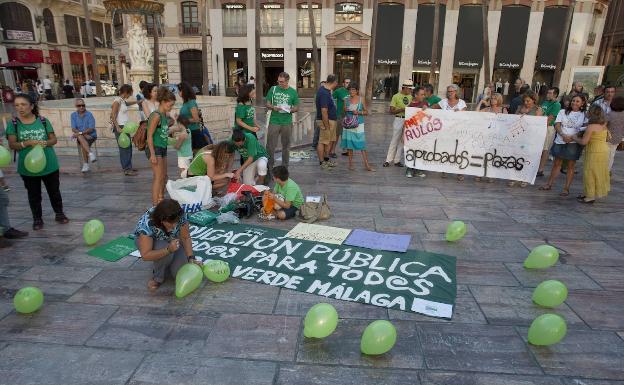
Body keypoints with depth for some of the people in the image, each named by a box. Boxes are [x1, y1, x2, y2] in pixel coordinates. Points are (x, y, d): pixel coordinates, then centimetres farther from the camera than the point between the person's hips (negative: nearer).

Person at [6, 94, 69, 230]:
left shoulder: (43, 120, -3)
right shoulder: (13, 124, -4)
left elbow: (53, 139, 1)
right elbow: (12, 144, -9)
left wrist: (45, 143, -20)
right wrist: (28, 143, -24)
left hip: (49, 164, 1)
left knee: (54, 191, 13)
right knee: (34, 194, 11)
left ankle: (59, 213, 30)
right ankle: (37, 218, 24)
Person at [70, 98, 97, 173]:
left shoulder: (89, 114, -7)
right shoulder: (73, 115, 4)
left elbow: (91, 129, -13)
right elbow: (73, 129, -1)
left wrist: (80, 133, -24)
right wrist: (84, 134, -16)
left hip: (91, 135, -2)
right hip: (80, 136, 2)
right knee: (80, 138, -32)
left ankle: (86, 164, -20)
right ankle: (90, 154, -38)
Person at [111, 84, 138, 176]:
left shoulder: (123, 100, 12)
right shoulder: (117, 101, -13)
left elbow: (128, 103, 39)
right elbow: (112, 116, -19)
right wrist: (118, 128, -23)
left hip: (125, 127, 9)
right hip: (120, 127, -9)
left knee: (128, 147, 14)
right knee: (124, 148, -6)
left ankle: (128, 167, 24)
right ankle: (127, 169, -3)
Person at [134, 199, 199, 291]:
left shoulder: (180, 216, -30)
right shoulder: (146, 223, -39)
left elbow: (186, 238, -17)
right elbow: (145, 255, -37)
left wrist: (191, 258, -29)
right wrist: (168, 249, -51)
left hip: (172, 241, 3)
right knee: (166, 251, -37)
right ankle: (158, 278, -8)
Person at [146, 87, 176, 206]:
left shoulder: (165, 115, 9)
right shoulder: (156, 116, -17)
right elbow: (149, 136, -18)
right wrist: (152, 154, -20)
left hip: (163, 148, 9)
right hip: (155, 148, -9)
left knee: (164, 176, 16)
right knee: (158, 177, -7)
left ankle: (161, 199, 30)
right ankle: (155, 204, -2)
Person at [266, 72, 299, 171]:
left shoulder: (293, 92, 3)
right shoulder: (273, 89, 4)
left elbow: (297, 107, 7)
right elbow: (267, 104, 8)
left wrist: (289, 110, -14)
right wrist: (273, 107, -13)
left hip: (287, 123, 0)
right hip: (274, 121, 0)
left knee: (286, 145, 9)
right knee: (270, 145, -2)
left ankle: (285, 167, 22)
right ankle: (269, 166, 10)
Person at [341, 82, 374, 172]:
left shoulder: (361, 99, 2)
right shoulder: (346, 99, 6)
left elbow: (366, 112, 5)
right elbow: (343, 113, 13)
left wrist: (358, 112, -12)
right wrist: (345, 110, -9)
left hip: (359, 125, -2)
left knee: (362, 144, -5)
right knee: (349, 144, 3)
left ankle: (367, 165, -2)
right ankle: (350, 164, 14)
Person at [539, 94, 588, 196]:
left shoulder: (584, 115, 4)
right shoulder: (563, 112, 8)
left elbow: (585, 130, -3)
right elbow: (557, 125, 0)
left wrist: (572, 137, -18)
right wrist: (563, 135, -17)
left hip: (574, 143, -2)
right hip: (560, 141, 2)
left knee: (571, 166, 3)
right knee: (557, 163, 9)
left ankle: (566, 188, 8)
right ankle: (549, 184, 17)